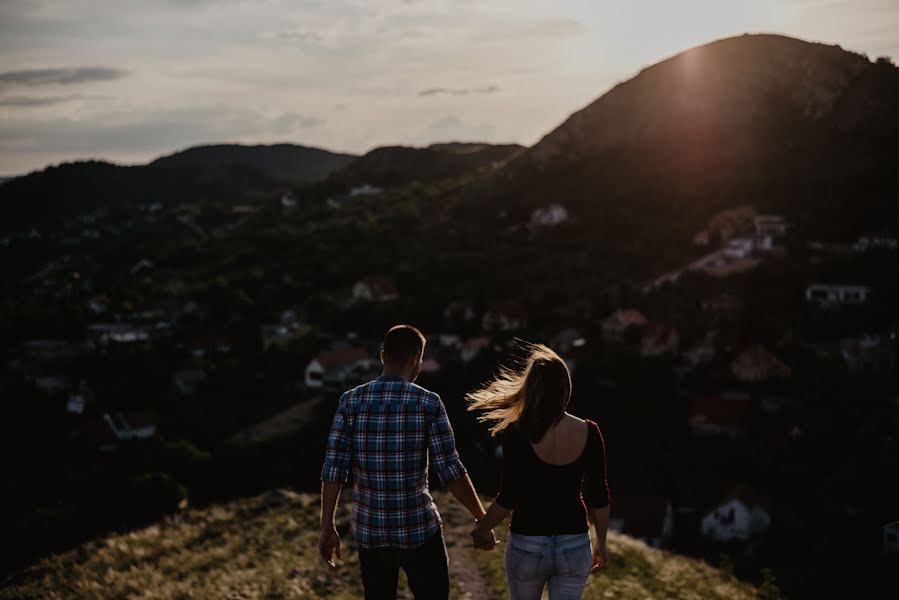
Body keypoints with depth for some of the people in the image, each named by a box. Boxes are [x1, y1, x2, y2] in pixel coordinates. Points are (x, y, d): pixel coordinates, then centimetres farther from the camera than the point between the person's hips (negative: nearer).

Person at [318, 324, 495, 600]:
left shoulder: (351, 401, -3)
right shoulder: (428, 403, -10)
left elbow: (333, 469, -6)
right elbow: (451, 471, -11)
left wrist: (327, 528, 2)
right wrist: (482, 519, -1)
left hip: (369, 528, 3)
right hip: (418, 528, -3)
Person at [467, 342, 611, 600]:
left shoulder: (517, 434, -14)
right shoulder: (588, 432, -7)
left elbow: (508, 499, -12)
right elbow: (599, 496, -2)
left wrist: (482, 529, 5)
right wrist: (601, 542, 12)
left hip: (527, 546, -1)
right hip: (574, 546, 1)